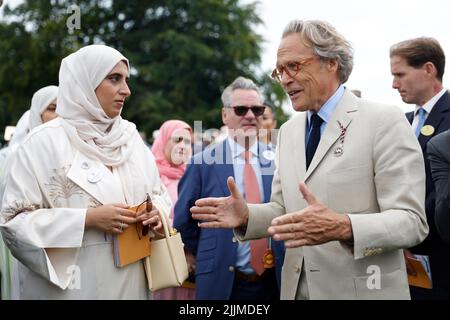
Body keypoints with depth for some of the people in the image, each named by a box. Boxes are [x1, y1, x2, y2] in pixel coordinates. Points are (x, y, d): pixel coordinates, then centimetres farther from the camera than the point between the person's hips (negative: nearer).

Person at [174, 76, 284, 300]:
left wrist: (280, 255, 2)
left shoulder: (277, 160, 2)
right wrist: (211, 257, 3)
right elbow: (183, 221, 0)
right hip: (222, 283, -2)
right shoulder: (202, 163, -5)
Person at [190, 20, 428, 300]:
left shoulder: (385, 121, -11)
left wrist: (342, 227, -32)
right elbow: (284, 211, 12)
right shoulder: (288, 132, 9)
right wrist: (246, 215, -9)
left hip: (362, 291, -5)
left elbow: (411, 220, -17)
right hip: (297, 288, 6)